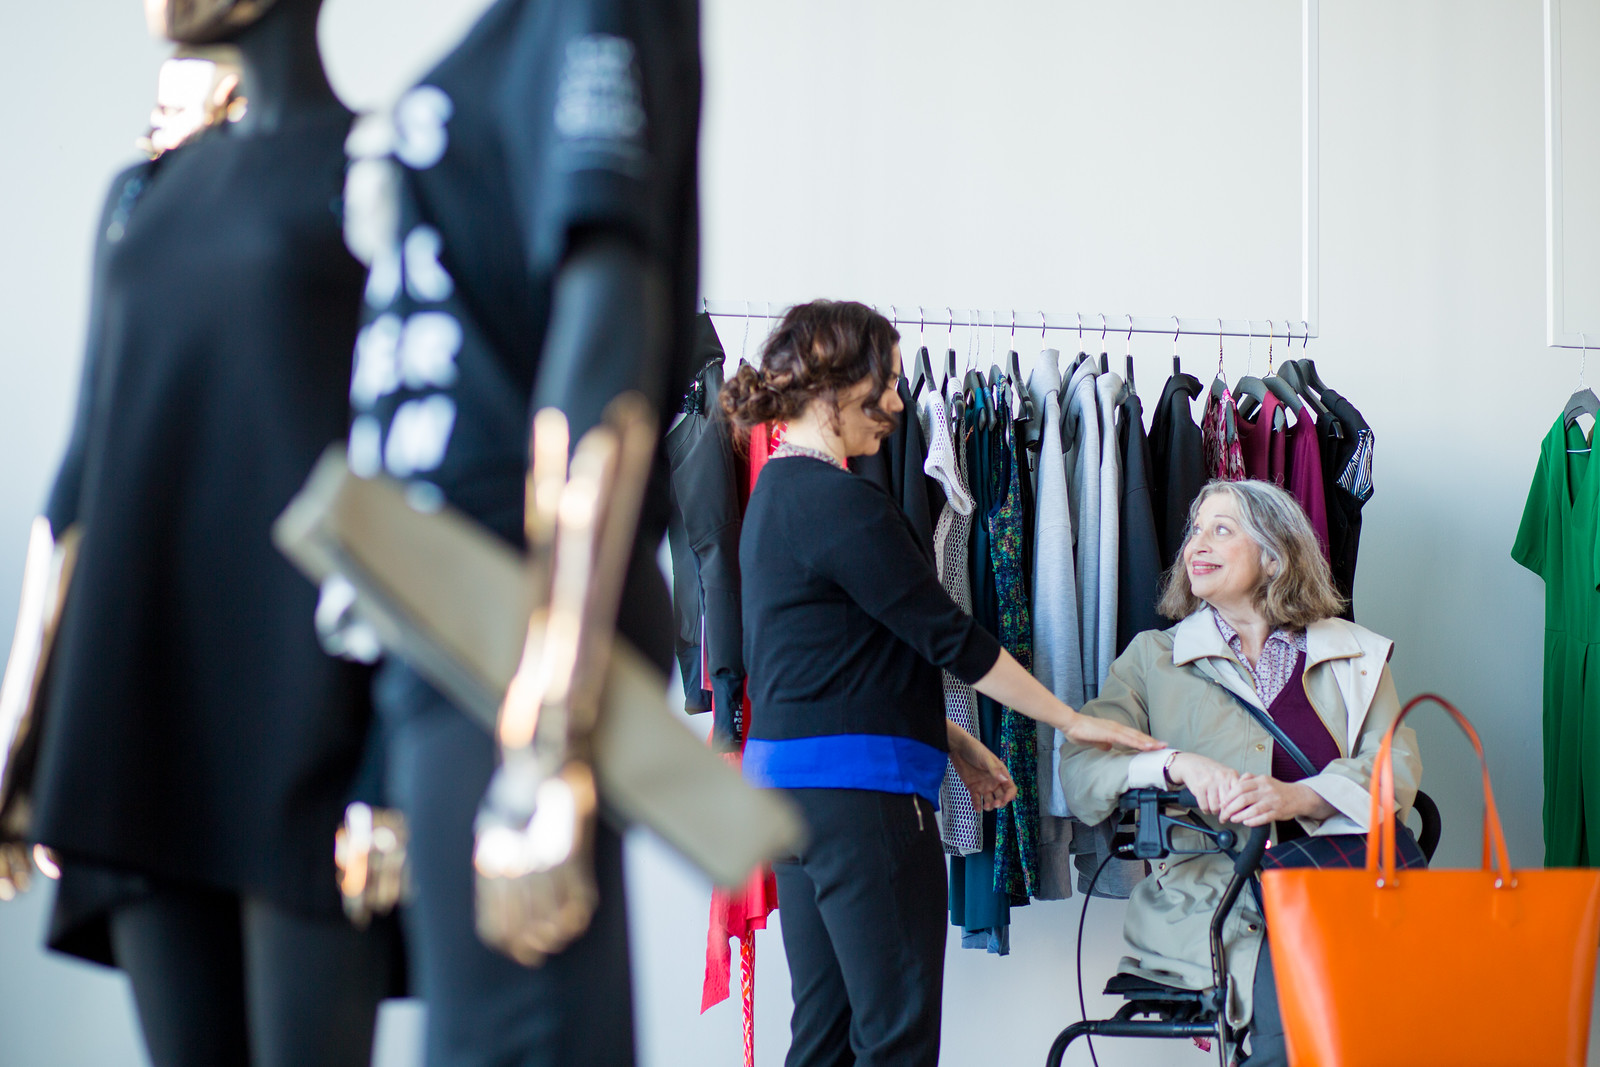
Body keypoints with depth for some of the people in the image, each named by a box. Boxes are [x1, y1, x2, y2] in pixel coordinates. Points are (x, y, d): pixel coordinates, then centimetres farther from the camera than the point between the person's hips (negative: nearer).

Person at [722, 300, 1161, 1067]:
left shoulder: (777, 493, 16)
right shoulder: (840, 503, -15)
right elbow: (947, 635, -13)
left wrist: (953, 743, 19)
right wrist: (1073, 721, -3)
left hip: (788, 778, 10)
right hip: (858, 786, -10)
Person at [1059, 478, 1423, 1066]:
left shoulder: (1353, 654, 18)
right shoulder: (1153, 657, 17)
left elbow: (1397, 770, 4)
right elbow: (1080, 773, 4)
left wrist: (1298, 797, -17)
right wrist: (1178, 764, -16)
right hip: (1209, 898, -2)